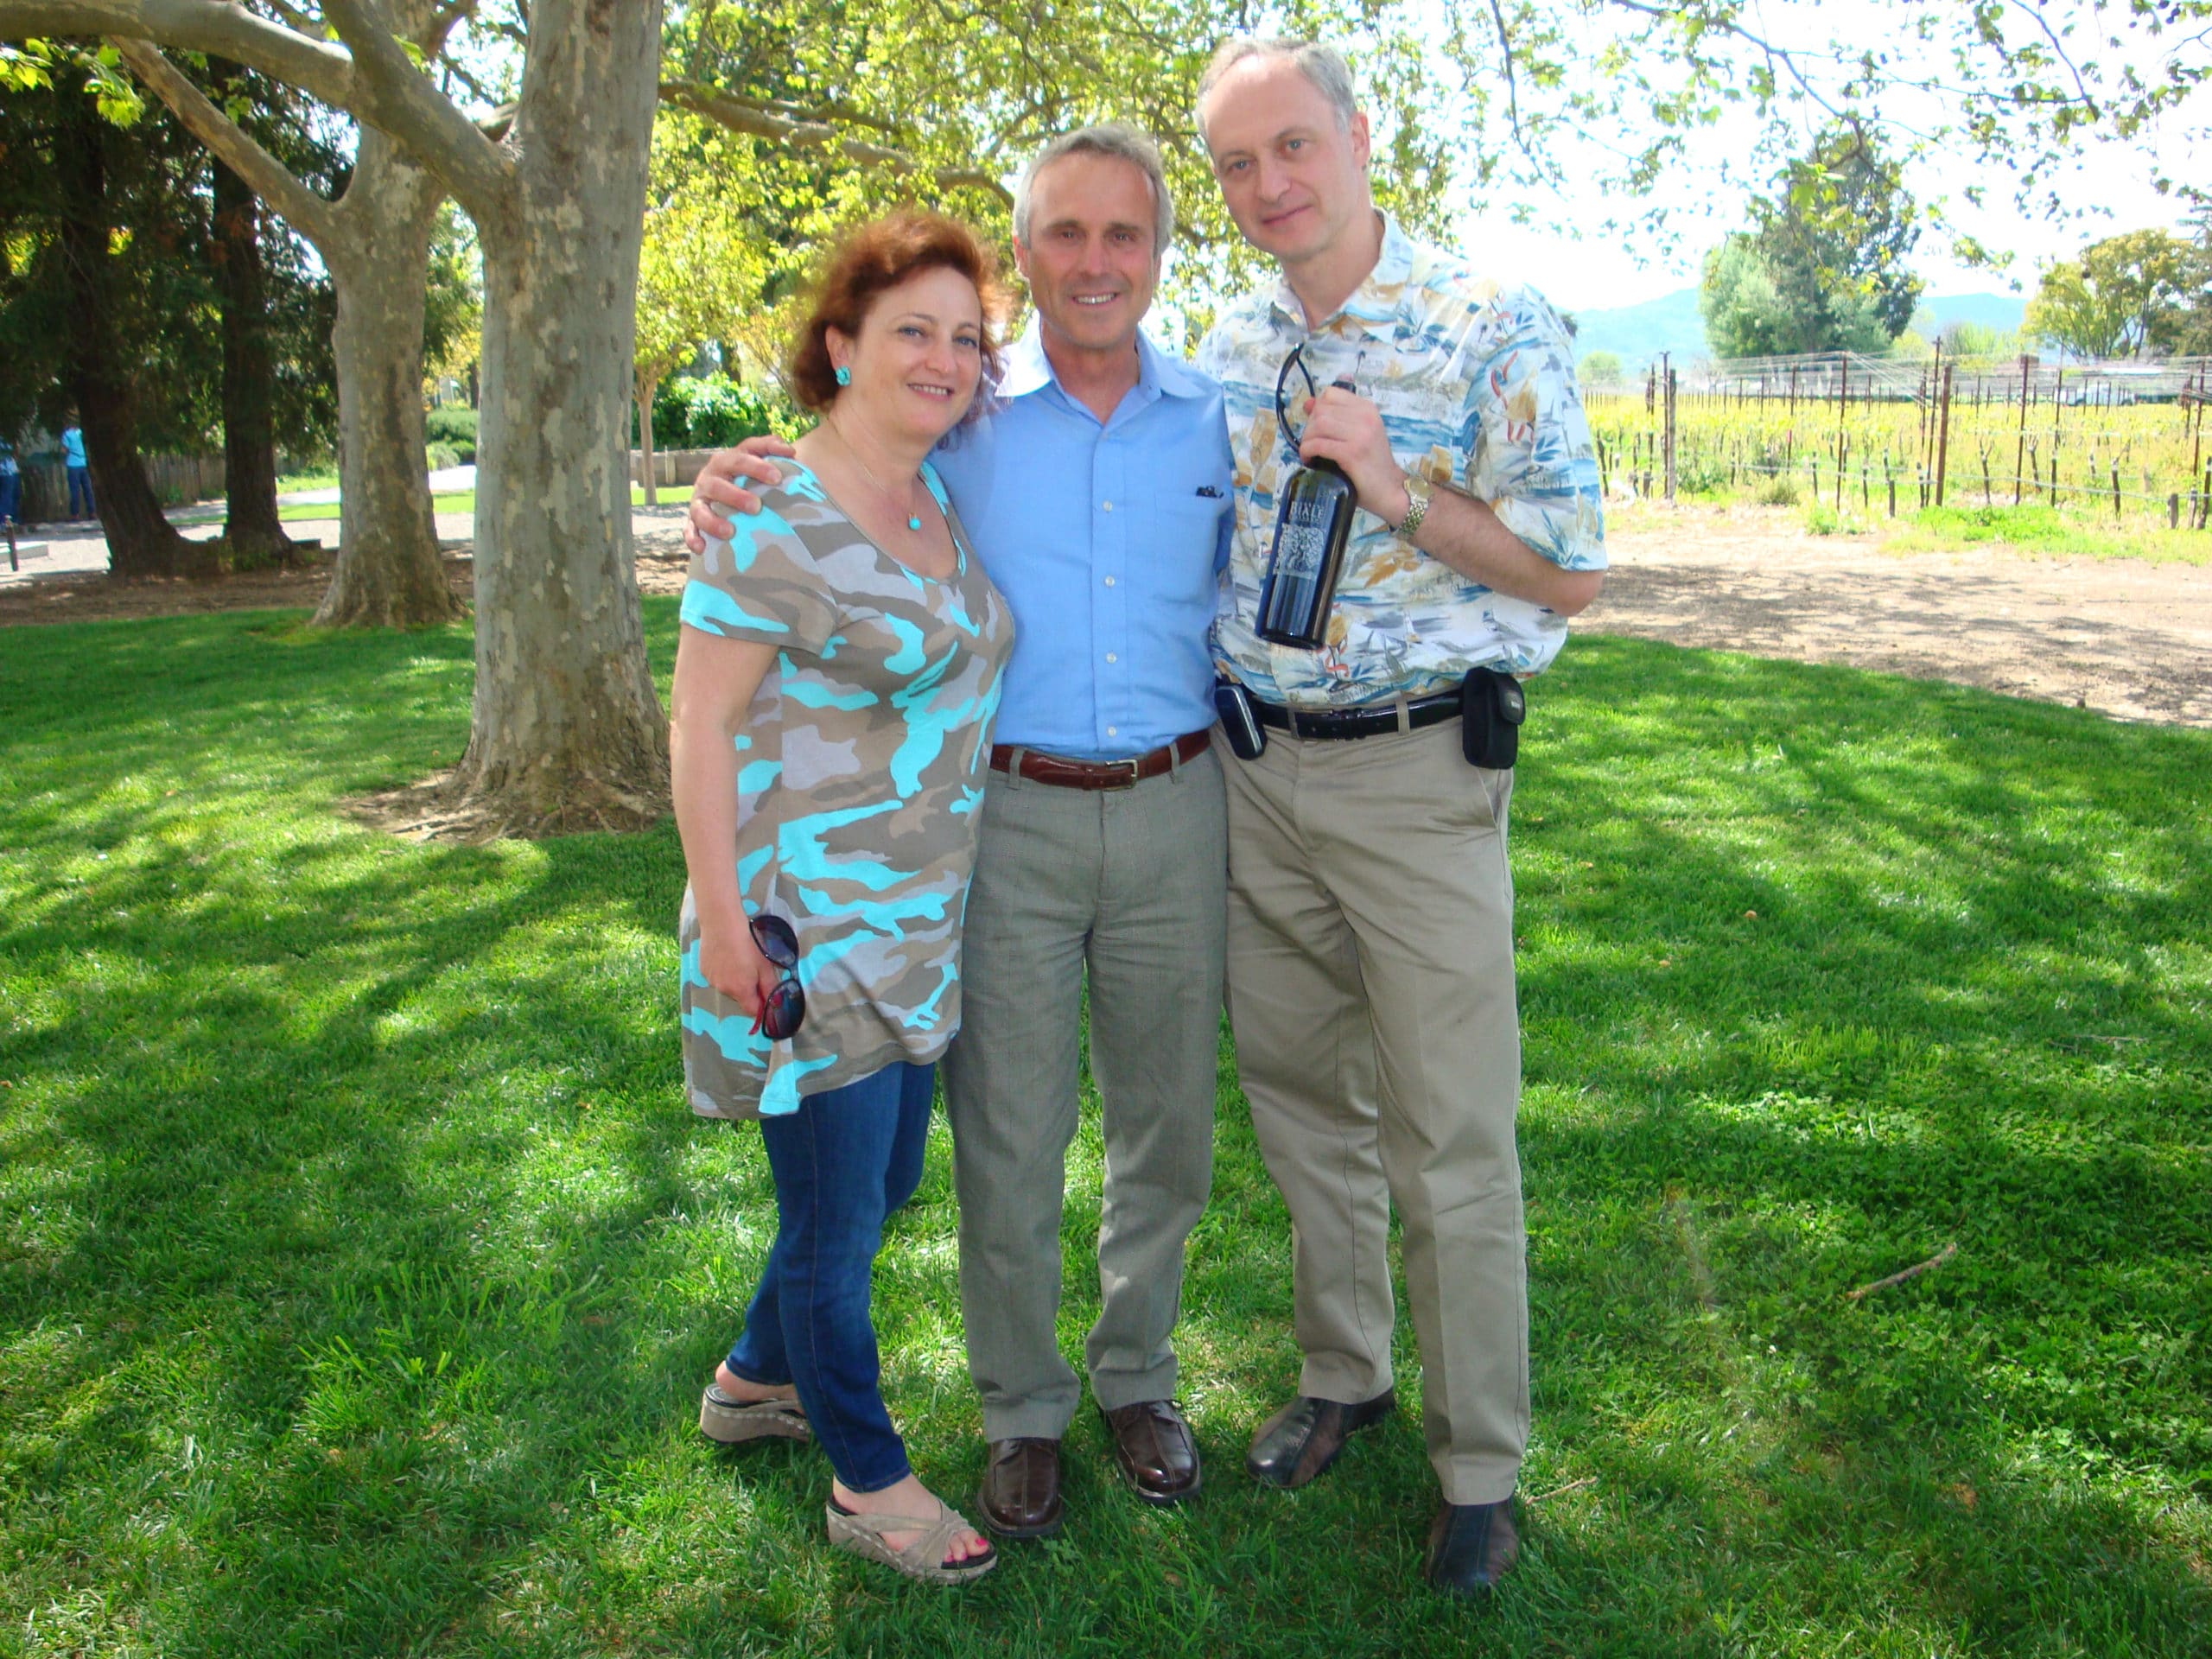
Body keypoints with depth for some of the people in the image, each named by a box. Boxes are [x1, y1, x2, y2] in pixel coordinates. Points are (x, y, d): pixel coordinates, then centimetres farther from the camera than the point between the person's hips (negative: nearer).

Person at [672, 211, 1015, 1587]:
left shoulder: (948, 502, 8)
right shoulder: (775, 520, -15)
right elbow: (699, 725, -15)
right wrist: (722, 918, -17)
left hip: (923, 923, 8)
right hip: (808, 929, -8)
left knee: (887, 1179, 20)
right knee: (838, 1215, 5)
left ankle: (756, 1380, 44)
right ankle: (869, 1483, 25)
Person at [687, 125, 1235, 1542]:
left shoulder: (1217, 425, 7)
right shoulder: (960, 418, 1)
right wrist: (731, 499, -10)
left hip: (1174, 814, 2)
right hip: (1006, 821, -2)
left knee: (1167, 1126, 13)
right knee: (1009, 1136, 6)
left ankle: (1135, 1375, 35)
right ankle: (1022, 1409, 27)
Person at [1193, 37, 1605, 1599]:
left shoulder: (1495, 326, -8)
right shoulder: (1231, 344, 8)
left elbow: (1574, 574, -9)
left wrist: (1398, 487, -19)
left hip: (1418, 777, -5)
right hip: (1257, 769, 6)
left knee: (1451, 1139, 1)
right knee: (1300, 1101, 16)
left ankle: (1480, 1464, 20)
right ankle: (1343, 1373, 36)